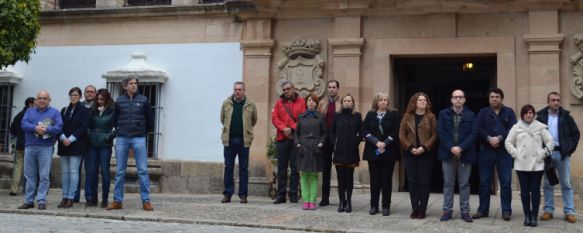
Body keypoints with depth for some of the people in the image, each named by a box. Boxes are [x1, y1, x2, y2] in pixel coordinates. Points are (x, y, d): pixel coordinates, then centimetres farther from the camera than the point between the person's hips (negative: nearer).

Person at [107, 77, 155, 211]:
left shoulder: (143, 100, 2)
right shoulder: (120, 101, 5)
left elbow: (150, 119, 9)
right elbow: (114, 119, 16)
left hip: (139, 139, -1)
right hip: (121, 139, 2)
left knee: (143, 170, -3)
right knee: (120, 171, 5)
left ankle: (146, 201, 0)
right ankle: (117, 201, 12)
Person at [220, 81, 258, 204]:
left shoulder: (250, 104, 1)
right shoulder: (226, 103, 5)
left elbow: (254, 120, 12)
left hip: (244, 140, -1)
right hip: (229, 140, 1)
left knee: (244, 168, 4)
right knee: (228, 167, 4)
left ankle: (243, 195, 10)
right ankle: (227, 194, 10)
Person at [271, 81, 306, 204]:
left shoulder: (301, 102, 5)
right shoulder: (279, 102, 12)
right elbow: (274, 118, 2)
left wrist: (292, 129, -15)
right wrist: (284, 129, -13)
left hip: (296, 138, -2)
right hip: (282, 139, 2)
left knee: (295, 168, 2)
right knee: (281, 168, 4)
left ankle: (293, 194, 8)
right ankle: (281, 195, 9)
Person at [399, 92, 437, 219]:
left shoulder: (431, 117, 1)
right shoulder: (407, 116, 6)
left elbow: (434, 135, -3)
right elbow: (402, 134, 3)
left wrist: (424, 147, -15)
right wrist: (410, 147, -9)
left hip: (425, 154, -2)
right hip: (410, 154, 2)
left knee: (424, 182, -1)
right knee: (412, 181, 3)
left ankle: (422, 210, 6)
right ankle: (415, 209, 10)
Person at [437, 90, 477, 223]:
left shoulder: (471, 115, 6)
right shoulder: (444, 114, 6)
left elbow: (473, 133, -3)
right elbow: (441, 132, -3)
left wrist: (461, 147, -15)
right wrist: (451, 147, -14)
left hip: (465, 154, 0)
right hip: (448, 153, 0)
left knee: (464, 183, 5)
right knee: (448, 183, 5)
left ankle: (465, 211, 10)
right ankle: (447, 210, 10)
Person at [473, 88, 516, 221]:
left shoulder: (509, 112, 6)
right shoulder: (483, 112, 9)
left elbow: (513, 129, -6)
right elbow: (478, 129, -3)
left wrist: (500, 138, -19)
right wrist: (489, 138, -17)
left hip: (504, 151, -1)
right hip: (486, 151, 1)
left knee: (506, 182, 0)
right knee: (484, 181, 5)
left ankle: (506, 210, 7)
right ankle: (483, 210, 13)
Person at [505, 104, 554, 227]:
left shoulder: (540, 127, 5)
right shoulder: (516, 127, 6)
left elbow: (550, 142, 5)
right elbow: (508, 142, 7)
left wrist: (543, 154, -3)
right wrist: (515, 154, -3)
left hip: (537, 165, -1)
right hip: (521, 165, 1)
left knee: (535, 190, 0)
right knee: (525, 191, 3)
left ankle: (534, 216, 5)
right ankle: (527, 216, 10)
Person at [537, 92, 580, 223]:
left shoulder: (566, 116, 3)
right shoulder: (541, 116, 2)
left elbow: (575, 133, 8)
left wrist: (571, 148, -1)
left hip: (562, 153, 0)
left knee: (566, 183, 3)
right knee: (547, 183, 5)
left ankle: (569, 212, 6)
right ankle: (548, 210, 12)